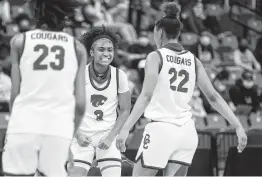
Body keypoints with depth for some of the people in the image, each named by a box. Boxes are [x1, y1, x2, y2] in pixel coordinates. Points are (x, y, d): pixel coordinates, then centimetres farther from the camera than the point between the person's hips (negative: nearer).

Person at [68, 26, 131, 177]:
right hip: (83, 135, -1)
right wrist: (77, 134, -14)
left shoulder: (120, 76, -5)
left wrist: (111, 137, -8)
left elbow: (125, 111, 2)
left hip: (109, 136, 1)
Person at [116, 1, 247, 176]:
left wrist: (126, 129, -16)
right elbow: (214, 97, 6)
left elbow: (146, 96, -13)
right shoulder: (193, 60, 11)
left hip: (161, 129, -5)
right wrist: (238, 126, 7)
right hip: (186, 131, 5)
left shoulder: (156, 57, -2)